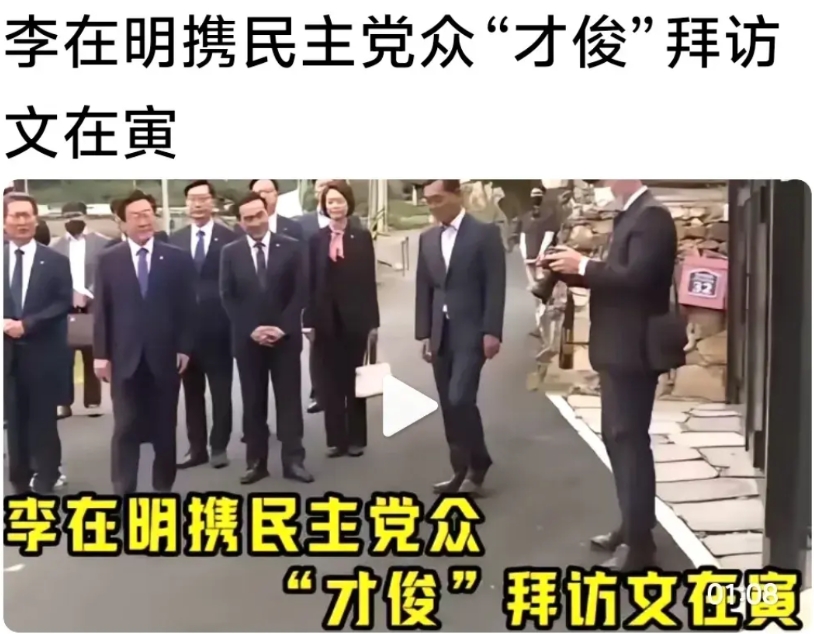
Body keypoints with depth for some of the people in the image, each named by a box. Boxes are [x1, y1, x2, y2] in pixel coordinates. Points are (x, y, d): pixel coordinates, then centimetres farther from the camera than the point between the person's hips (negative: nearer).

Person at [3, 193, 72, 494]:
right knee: (14, 418, 9)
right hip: (7, 351, 2)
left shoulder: (56, 261, 2)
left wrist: (27, 324, -15)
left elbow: (64, 304, -6)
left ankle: (45, 480, 15)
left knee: (43, 417, 4)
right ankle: (20, 479, 20)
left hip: (43, 352, -2)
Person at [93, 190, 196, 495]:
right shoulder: (108, 260, 5)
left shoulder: (178, 259, 4)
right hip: (125, 357, 0)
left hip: (165, 356, 0)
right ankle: (123, 492, 8)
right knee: (125, 428, 1)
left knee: (165, 426, 9)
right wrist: (101, 353, -3)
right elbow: (101, 309, 3)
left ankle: (163, 487, 21)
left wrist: (184, 348, -4)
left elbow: (187, 308, 2)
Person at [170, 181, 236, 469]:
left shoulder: (230, 238, -3)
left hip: (218, 326, -3)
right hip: (185, 327, 3)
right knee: (191, 391, 9)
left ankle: (219, 447, 16)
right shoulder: (174, 240, 7)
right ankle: (197, 448, 18)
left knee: (221, 390, 6)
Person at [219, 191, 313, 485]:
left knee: (289, 400, 3)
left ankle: (293, 461, 8)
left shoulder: (292, 248, 1)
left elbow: (300, 292, -2)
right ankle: (256, 462, 13)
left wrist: (282, 327, -12)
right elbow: (228, 298, 1)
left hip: (285, 337, -1)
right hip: (247, 339, 1)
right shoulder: (230, 253, 3)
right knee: (253, 403, 6)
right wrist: (251, 330, -10)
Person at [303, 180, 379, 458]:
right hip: (326, 319, 1)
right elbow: (311, 283, 3)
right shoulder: (316, 239, 4)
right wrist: (309, 321, -2)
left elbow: (369, 281, -1)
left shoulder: (362, 237, 1)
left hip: (354, 317, -1)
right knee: (330, 380, 6)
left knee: (354, 378, 7)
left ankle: (356, 438, 15)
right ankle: (335, 439, 13)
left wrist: (372, 320, -5)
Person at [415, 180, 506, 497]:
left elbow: (495, 285, -8)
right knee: (449, 406, 6)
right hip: (440, 334, 6)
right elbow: (424, 289, 13)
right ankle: (462, 470, 15)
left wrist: (491, 331, -14)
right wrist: (424, 333, 7)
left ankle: (477, 466, 2)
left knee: (460, 399, -15)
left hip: (471, 332, -6)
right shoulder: (427, 239, 13)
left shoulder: (485, 233, -4)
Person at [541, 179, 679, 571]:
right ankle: (633, 527, 30)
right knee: (618, 438, 17)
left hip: (634, 350, -10)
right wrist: (570, 269, 4)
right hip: (619, 349, 10)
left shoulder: (651, 217, -15)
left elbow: (636, 277, -27)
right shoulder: (631, 216, 15)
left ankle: (639, 544, 5)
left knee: (630, 441, -4)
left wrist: (582, 266, -17)